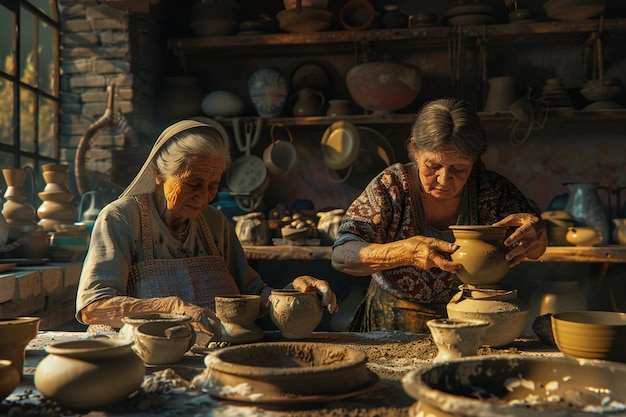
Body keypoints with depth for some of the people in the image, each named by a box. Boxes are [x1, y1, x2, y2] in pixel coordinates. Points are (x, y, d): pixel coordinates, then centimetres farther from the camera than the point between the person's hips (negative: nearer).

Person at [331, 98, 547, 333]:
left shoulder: (492, 190, -8)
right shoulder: (391, 187, -12)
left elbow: (535, 251, 4)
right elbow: (341, 256, -18)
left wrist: (535, 231, -22)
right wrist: (405, 252, -36)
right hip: (392, 326, -1)